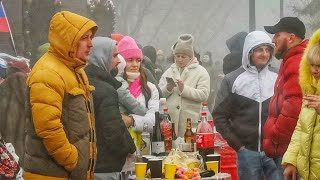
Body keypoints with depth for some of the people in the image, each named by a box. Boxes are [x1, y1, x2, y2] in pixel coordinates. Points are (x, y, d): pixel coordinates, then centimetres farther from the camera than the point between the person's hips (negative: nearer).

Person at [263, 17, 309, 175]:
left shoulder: (297, 64, -14)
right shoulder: (293, 61, 20)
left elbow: (294, 108, -23)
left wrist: (275, 137, -14)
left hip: (290, 148, -10)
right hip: (286, 147, 10)